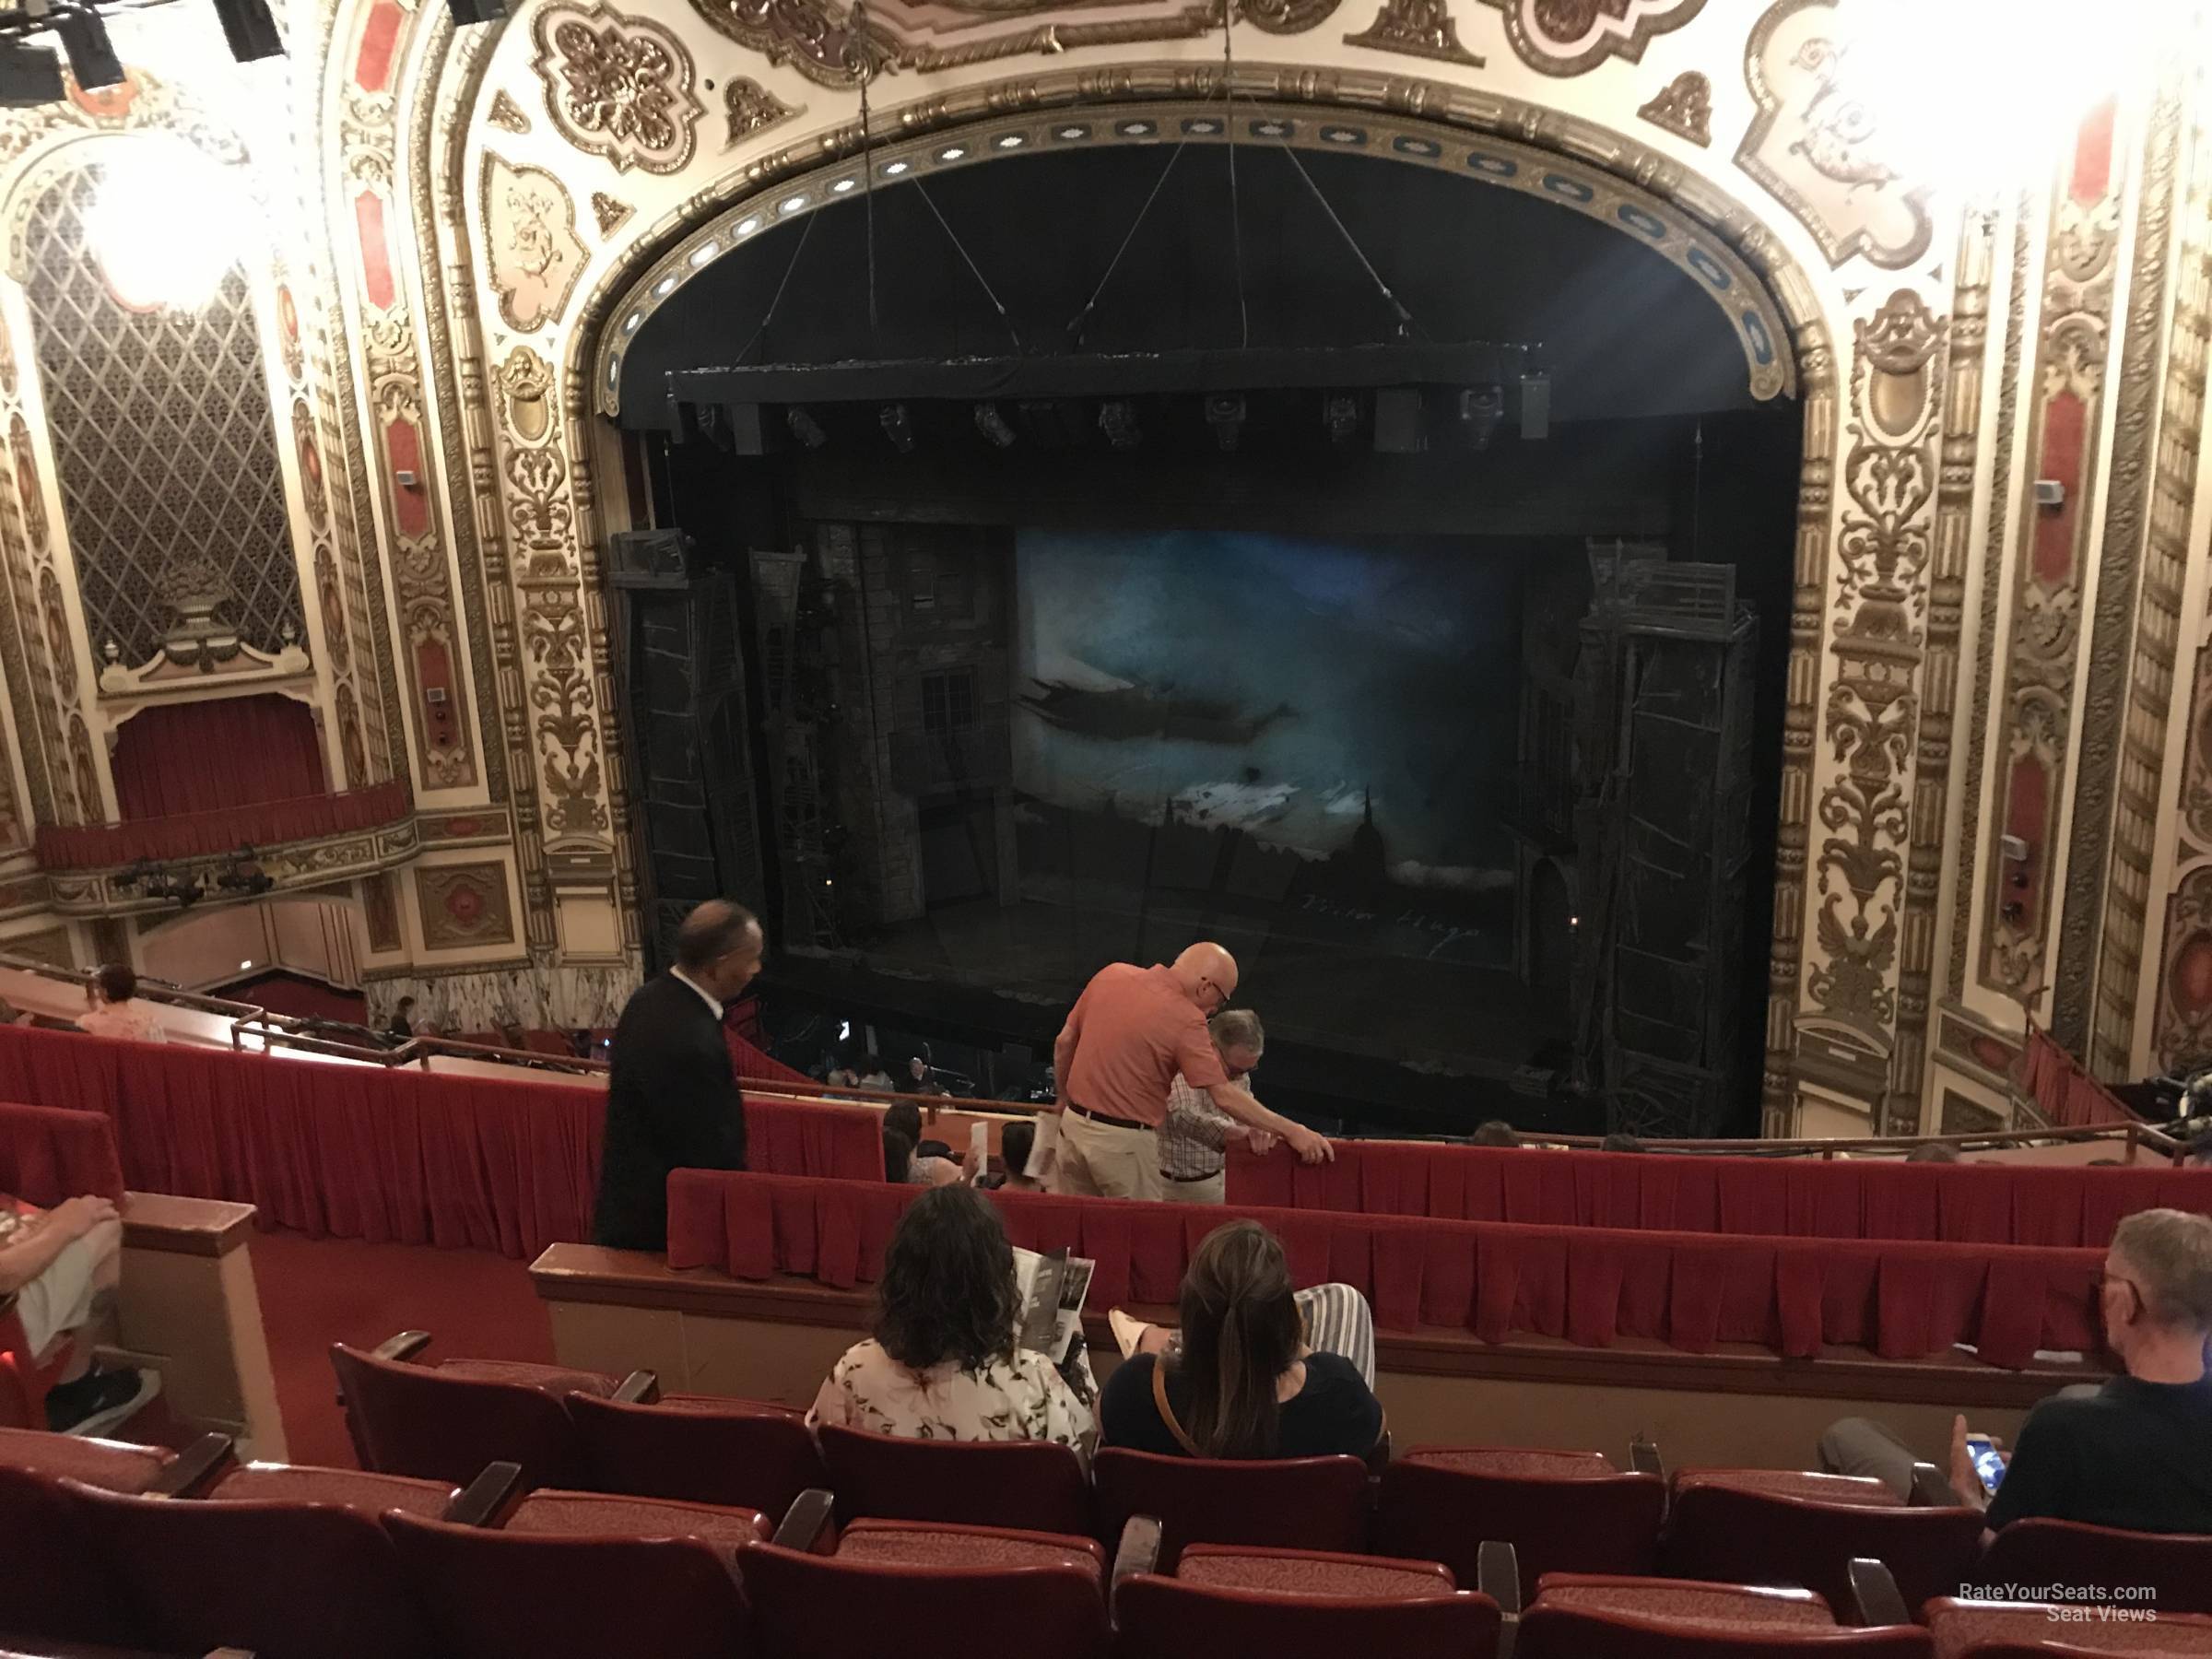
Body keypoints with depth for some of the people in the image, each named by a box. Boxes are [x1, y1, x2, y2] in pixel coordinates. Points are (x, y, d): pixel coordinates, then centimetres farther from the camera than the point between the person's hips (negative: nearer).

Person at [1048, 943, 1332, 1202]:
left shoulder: (1111, 975, 1)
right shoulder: (1186, 1020, -17)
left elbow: (1064, 1041, 9)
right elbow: (1224, 1096, -19)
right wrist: (1291, 1131, -14)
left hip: (1074, 1125, 6)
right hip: (1125, 1142, -6)